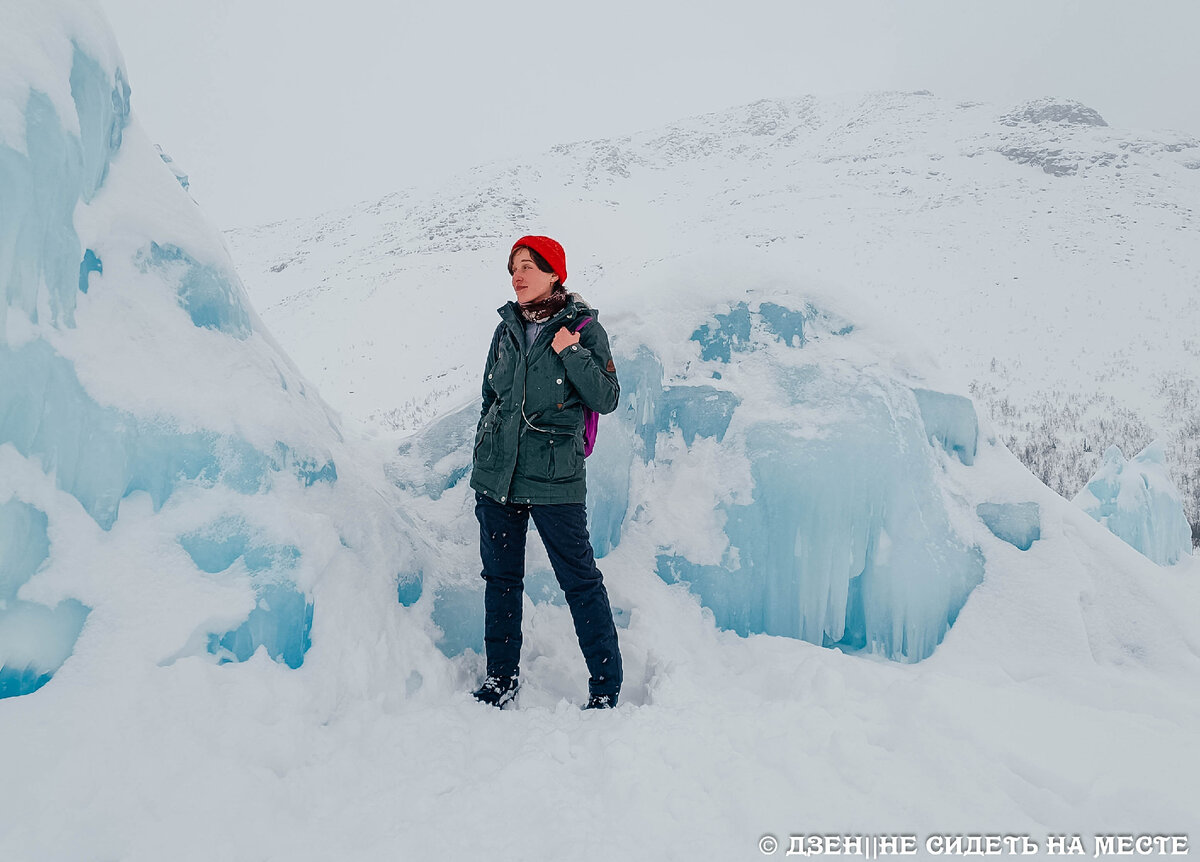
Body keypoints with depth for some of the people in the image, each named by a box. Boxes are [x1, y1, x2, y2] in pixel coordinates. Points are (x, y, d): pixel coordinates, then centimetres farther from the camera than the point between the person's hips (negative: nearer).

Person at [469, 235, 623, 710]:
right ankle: (501, 677, 27)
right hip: (496, 473, 5)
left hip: (553, 476, -5)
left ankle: (606, 685, 13)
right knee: (500, 577, 12)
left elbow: (607, 400, -8)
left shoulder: (583, 328, -3)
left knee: (579, 580, 0)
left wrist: (571, 354, -18)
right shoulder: (506, 330, 10)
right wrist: (481, 460, 17)